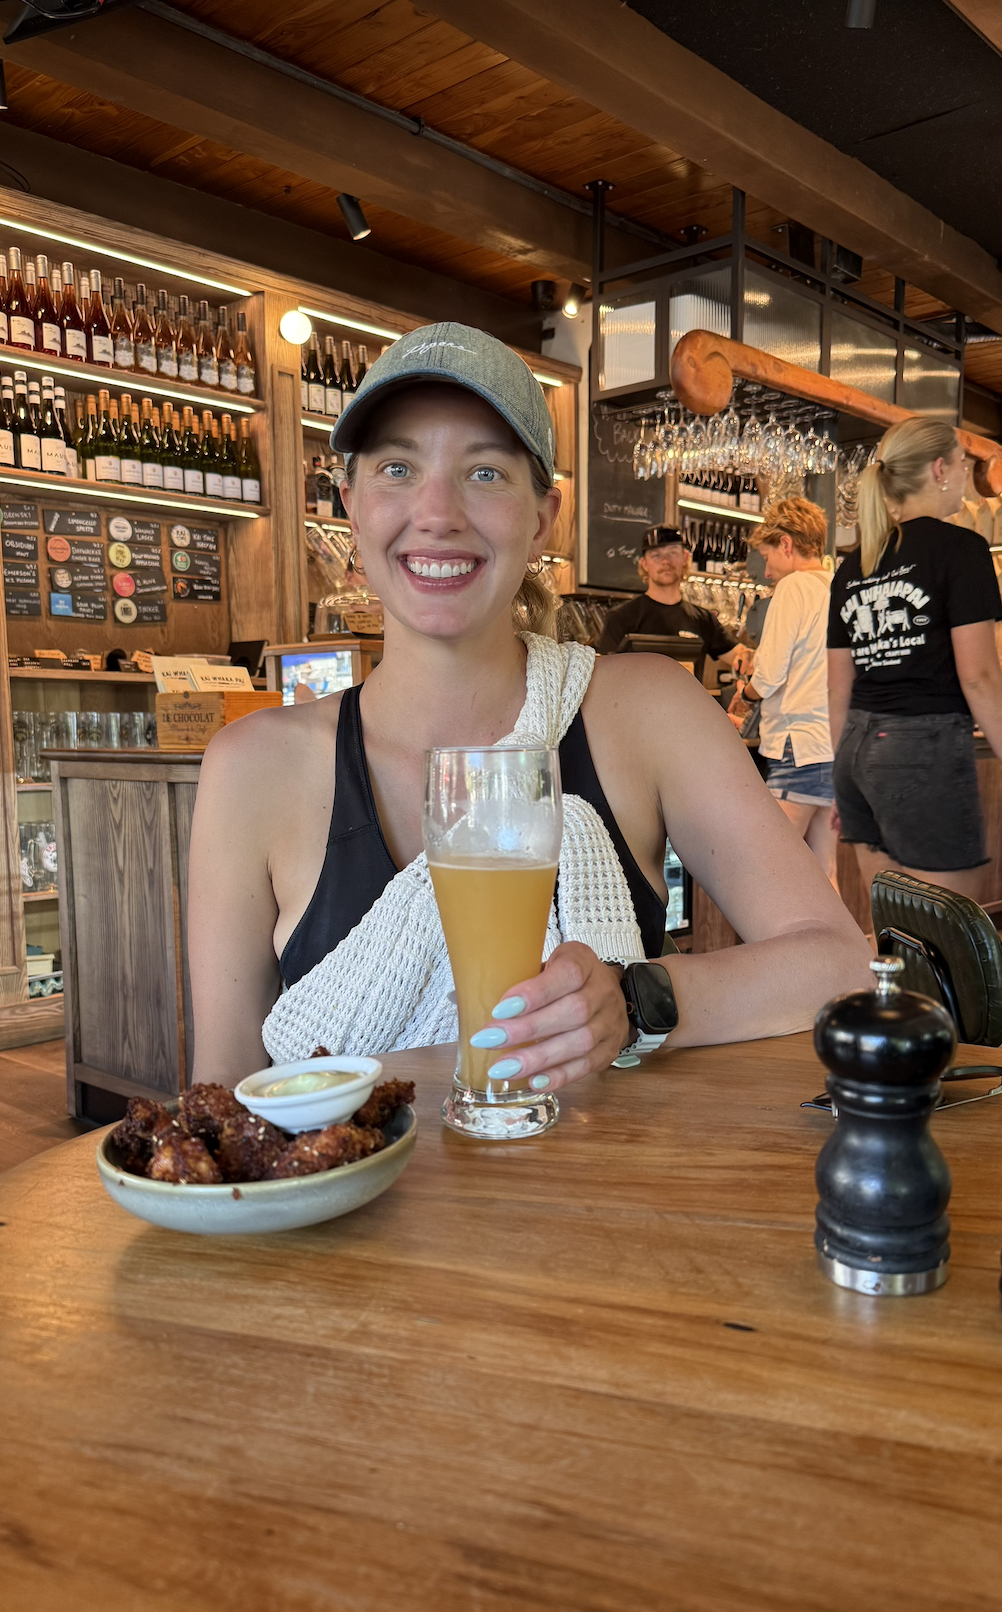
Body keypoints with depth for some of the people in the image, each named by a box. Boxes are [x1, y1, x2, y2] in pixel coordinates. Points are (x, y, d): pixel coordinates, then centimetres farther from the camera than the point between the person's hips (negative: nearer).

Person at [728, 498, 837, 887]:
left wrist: (744, 693, 9)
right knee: (823, 876, 11)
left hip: (801, 747, -8)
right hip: (839, 749, 8)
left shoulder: (795, 586, -7)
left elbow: (769, 677, -11)